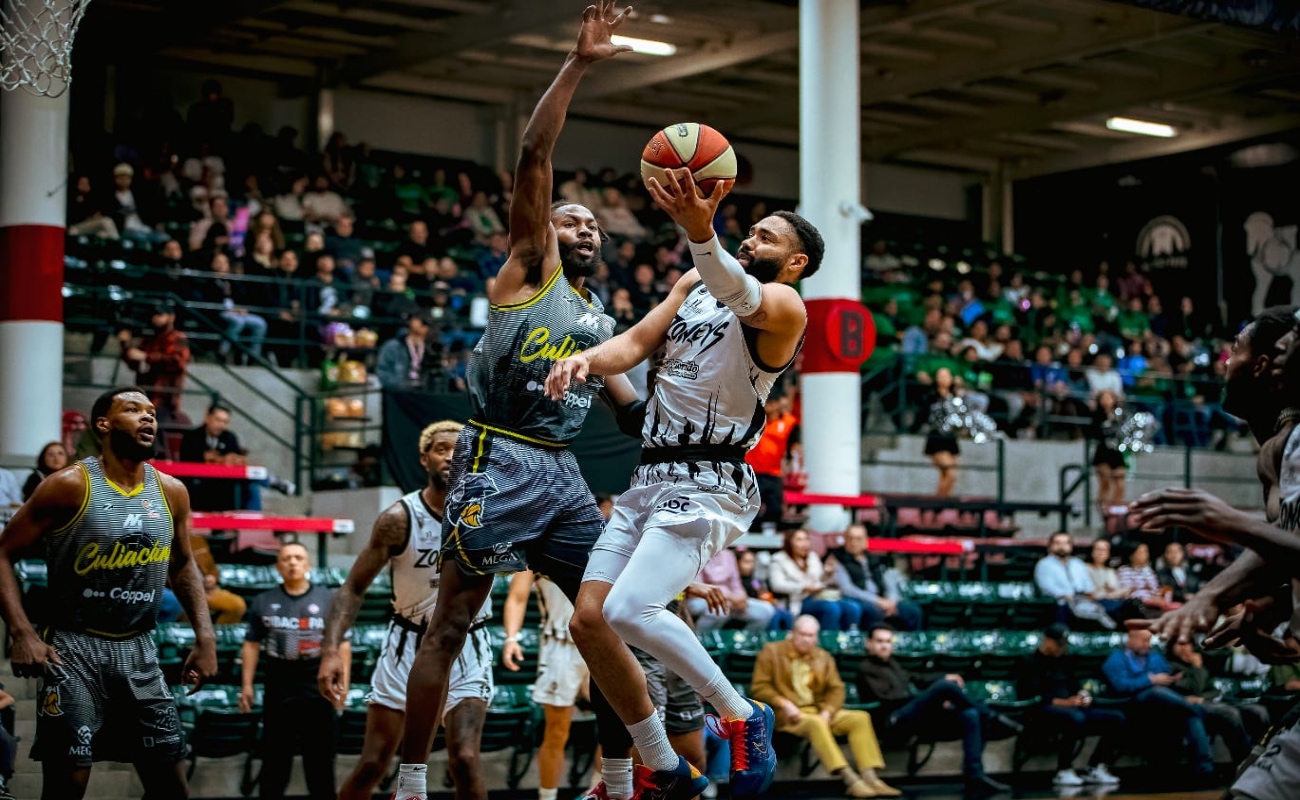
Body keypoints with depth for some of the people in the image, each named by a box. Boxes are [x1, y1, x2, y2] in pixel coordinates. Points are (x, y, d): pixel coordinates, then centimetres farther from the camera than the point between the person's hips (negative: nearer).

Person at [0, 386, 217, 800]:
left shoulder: (171, 492, 4)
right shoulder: (70, 486, -12)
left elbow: (183, 566, 19)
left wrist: (205, 636, 7)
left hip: (139, 652, 5)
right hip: (72, 647, -5)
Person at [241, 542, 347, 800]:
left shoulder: (329, 599, 3)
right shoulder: (263, 602, 7)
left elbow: (342, 644, 2)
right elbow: (251, 644, 9)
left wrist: (342, 683, -5)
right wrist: (247, 684, 3)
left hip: (318, 691, -1)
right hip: (277, 691, 1)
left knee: (320, 760, 5)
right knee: (274, 760, 8)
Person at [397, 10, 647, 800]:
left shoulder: (603, 325, 23)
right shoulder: (529, 271, 5)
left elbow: (632, 405, 26)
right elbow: (534, 159, -6)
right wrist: (577, 67, -11)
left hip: (563, 475, 6)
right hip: (499, 465, -6)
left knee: (611, 625, 3)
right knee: (450, 626, -5)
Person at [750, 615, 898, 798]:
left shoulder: (823, 657, 17)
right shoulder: (772, 651, 4)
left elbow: (836, 689, 9)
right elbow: (759, 686, -4)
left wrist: (827, 712, -11)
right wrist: (784, 704, -19)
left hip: (819, 712, 6)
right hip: (786, 714, -6)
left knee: (860, 718, -16)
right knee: (816, 723, -38)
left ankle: (869, 778, -28)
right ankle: (849, 780, -45)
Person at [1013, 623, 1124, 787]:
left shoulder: (1065, 661, 24)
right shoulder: (1030, 663, 2)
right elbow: (1031, 696, -10)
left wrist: (1082, 695, -2)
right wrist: (1063, 702, -21)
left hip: (1072, 709, 8)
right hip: (1044, 711, -8)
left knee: (1116, 718, -9)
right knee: (1075, 717, -40)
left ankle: (1095, 768, -10)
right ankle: (1063, 772, -29)